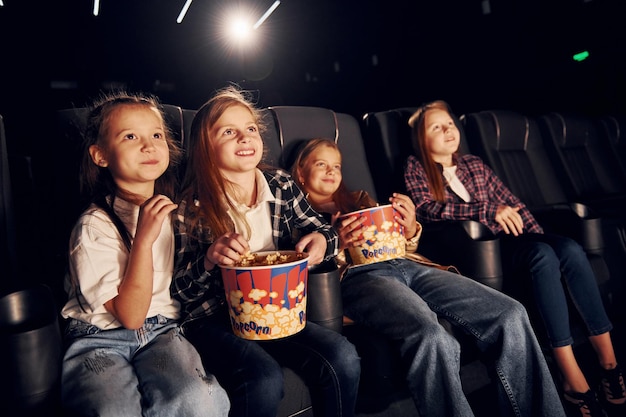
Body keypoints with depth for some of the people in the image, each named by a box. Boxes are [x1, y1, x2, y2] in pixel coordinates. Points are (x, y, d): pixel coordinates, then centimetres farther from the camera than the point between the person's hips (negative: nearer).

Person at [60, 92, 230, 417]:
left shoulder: (177, 210, 4)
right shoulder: (95, 226, -12)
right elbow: (130, 316, -14)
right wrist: (144, 239, -23)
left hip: (162, 332, 3)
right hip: (101, 339, -3)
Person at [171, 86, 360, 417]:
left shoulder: (280, 185, 3)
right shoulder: (192, 207, -6)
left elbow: (321, 230, 10)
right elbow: (180, 290, -4)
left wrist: (321, 241, -14)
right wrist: (209, 260, -25)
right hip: (214, 320, -3)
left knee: (343, 359, -19)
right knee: (264, 381, -30)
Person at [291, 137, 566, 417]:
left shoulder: (359, 200, 30)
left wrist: (410, 229, 4)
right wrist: (336, 245, -17)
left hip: (405, 265, 6)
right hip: (358, 276, -5)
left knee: (511, 314, -14)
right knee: (432, 339, -37)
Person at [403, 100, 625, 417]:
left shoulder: (474, 165, 20)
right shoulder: (416, 169, 2)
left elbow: (511, 202, 18)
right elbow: (426, 209, -17)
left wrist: (538, 237, 2)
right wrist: (489, 209, -26)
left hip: (503, 238, 6)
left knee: (569, 249, -22)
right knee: (544, 256, -30)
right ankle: (573, 379, -28)